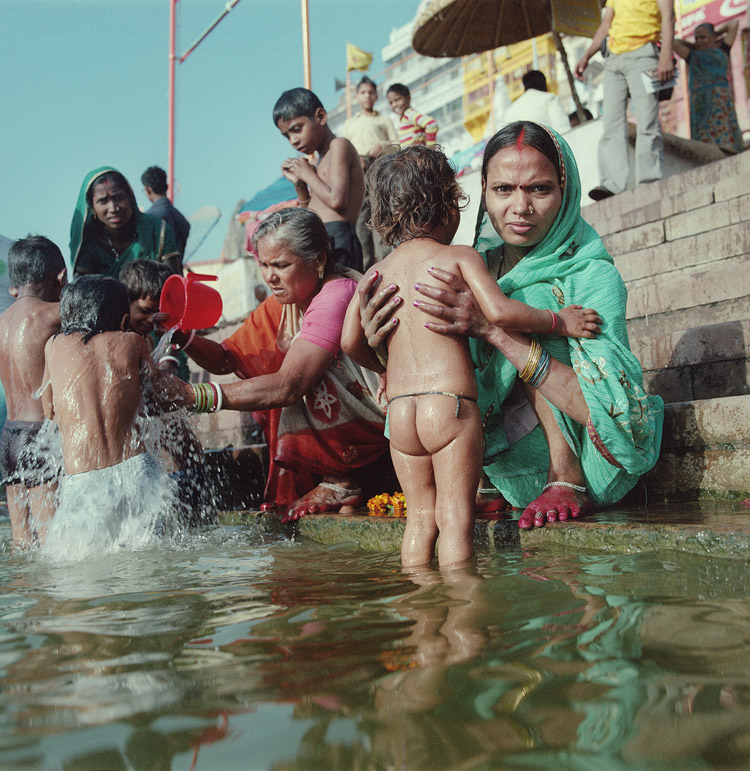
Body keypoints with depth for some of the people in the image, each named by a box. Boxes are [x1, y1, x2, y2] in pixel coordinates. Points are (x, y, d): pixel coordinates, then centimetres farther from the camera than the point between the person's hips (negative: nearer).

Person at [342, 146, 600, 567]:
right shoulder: (459, 256, 0)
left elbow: (351, 342, 11)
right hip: (450, 404, -4)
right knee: (455, 517, -1)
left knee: (420, 517, 12)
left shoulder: (377, 273, 12)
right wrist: (560, 321, -2)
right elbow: (498, 311, -15)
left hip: (399, 410, 5)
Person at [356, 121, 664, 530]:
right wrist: (385, 347, -29)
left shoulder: (593, 274, -16)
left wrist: (494, 327, -38)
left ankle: (567, 477, -19)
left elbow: (599, 407, -30)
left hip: (594, 462, -4)